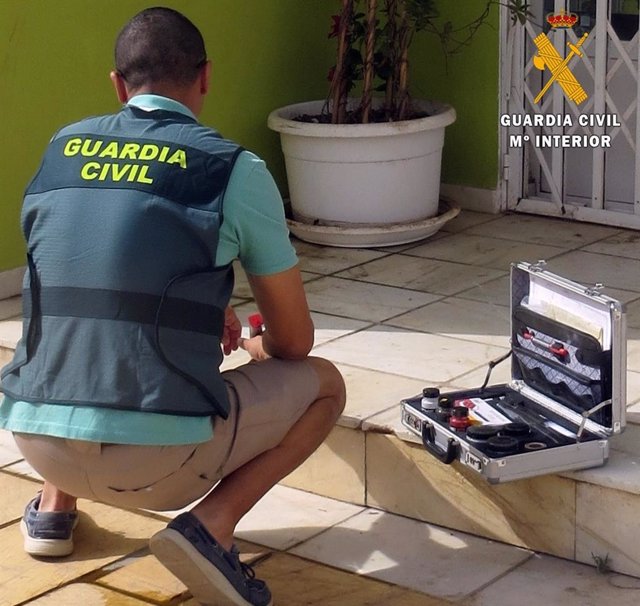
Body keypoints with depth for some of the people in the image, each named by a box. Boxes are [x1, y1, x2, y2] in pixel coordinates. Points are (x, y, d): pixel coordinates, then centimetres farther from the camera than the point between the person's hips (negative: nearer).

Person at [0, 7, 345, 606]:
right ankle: (211, 522, -3)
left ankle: (54, 502, 21)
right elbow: (295, 341, 8)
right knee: (324, 383, 18)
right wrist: (258, 349, 32)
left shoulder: (59, 151, 12)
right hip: (157, 458, -5)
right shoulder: (236, 170, -2)